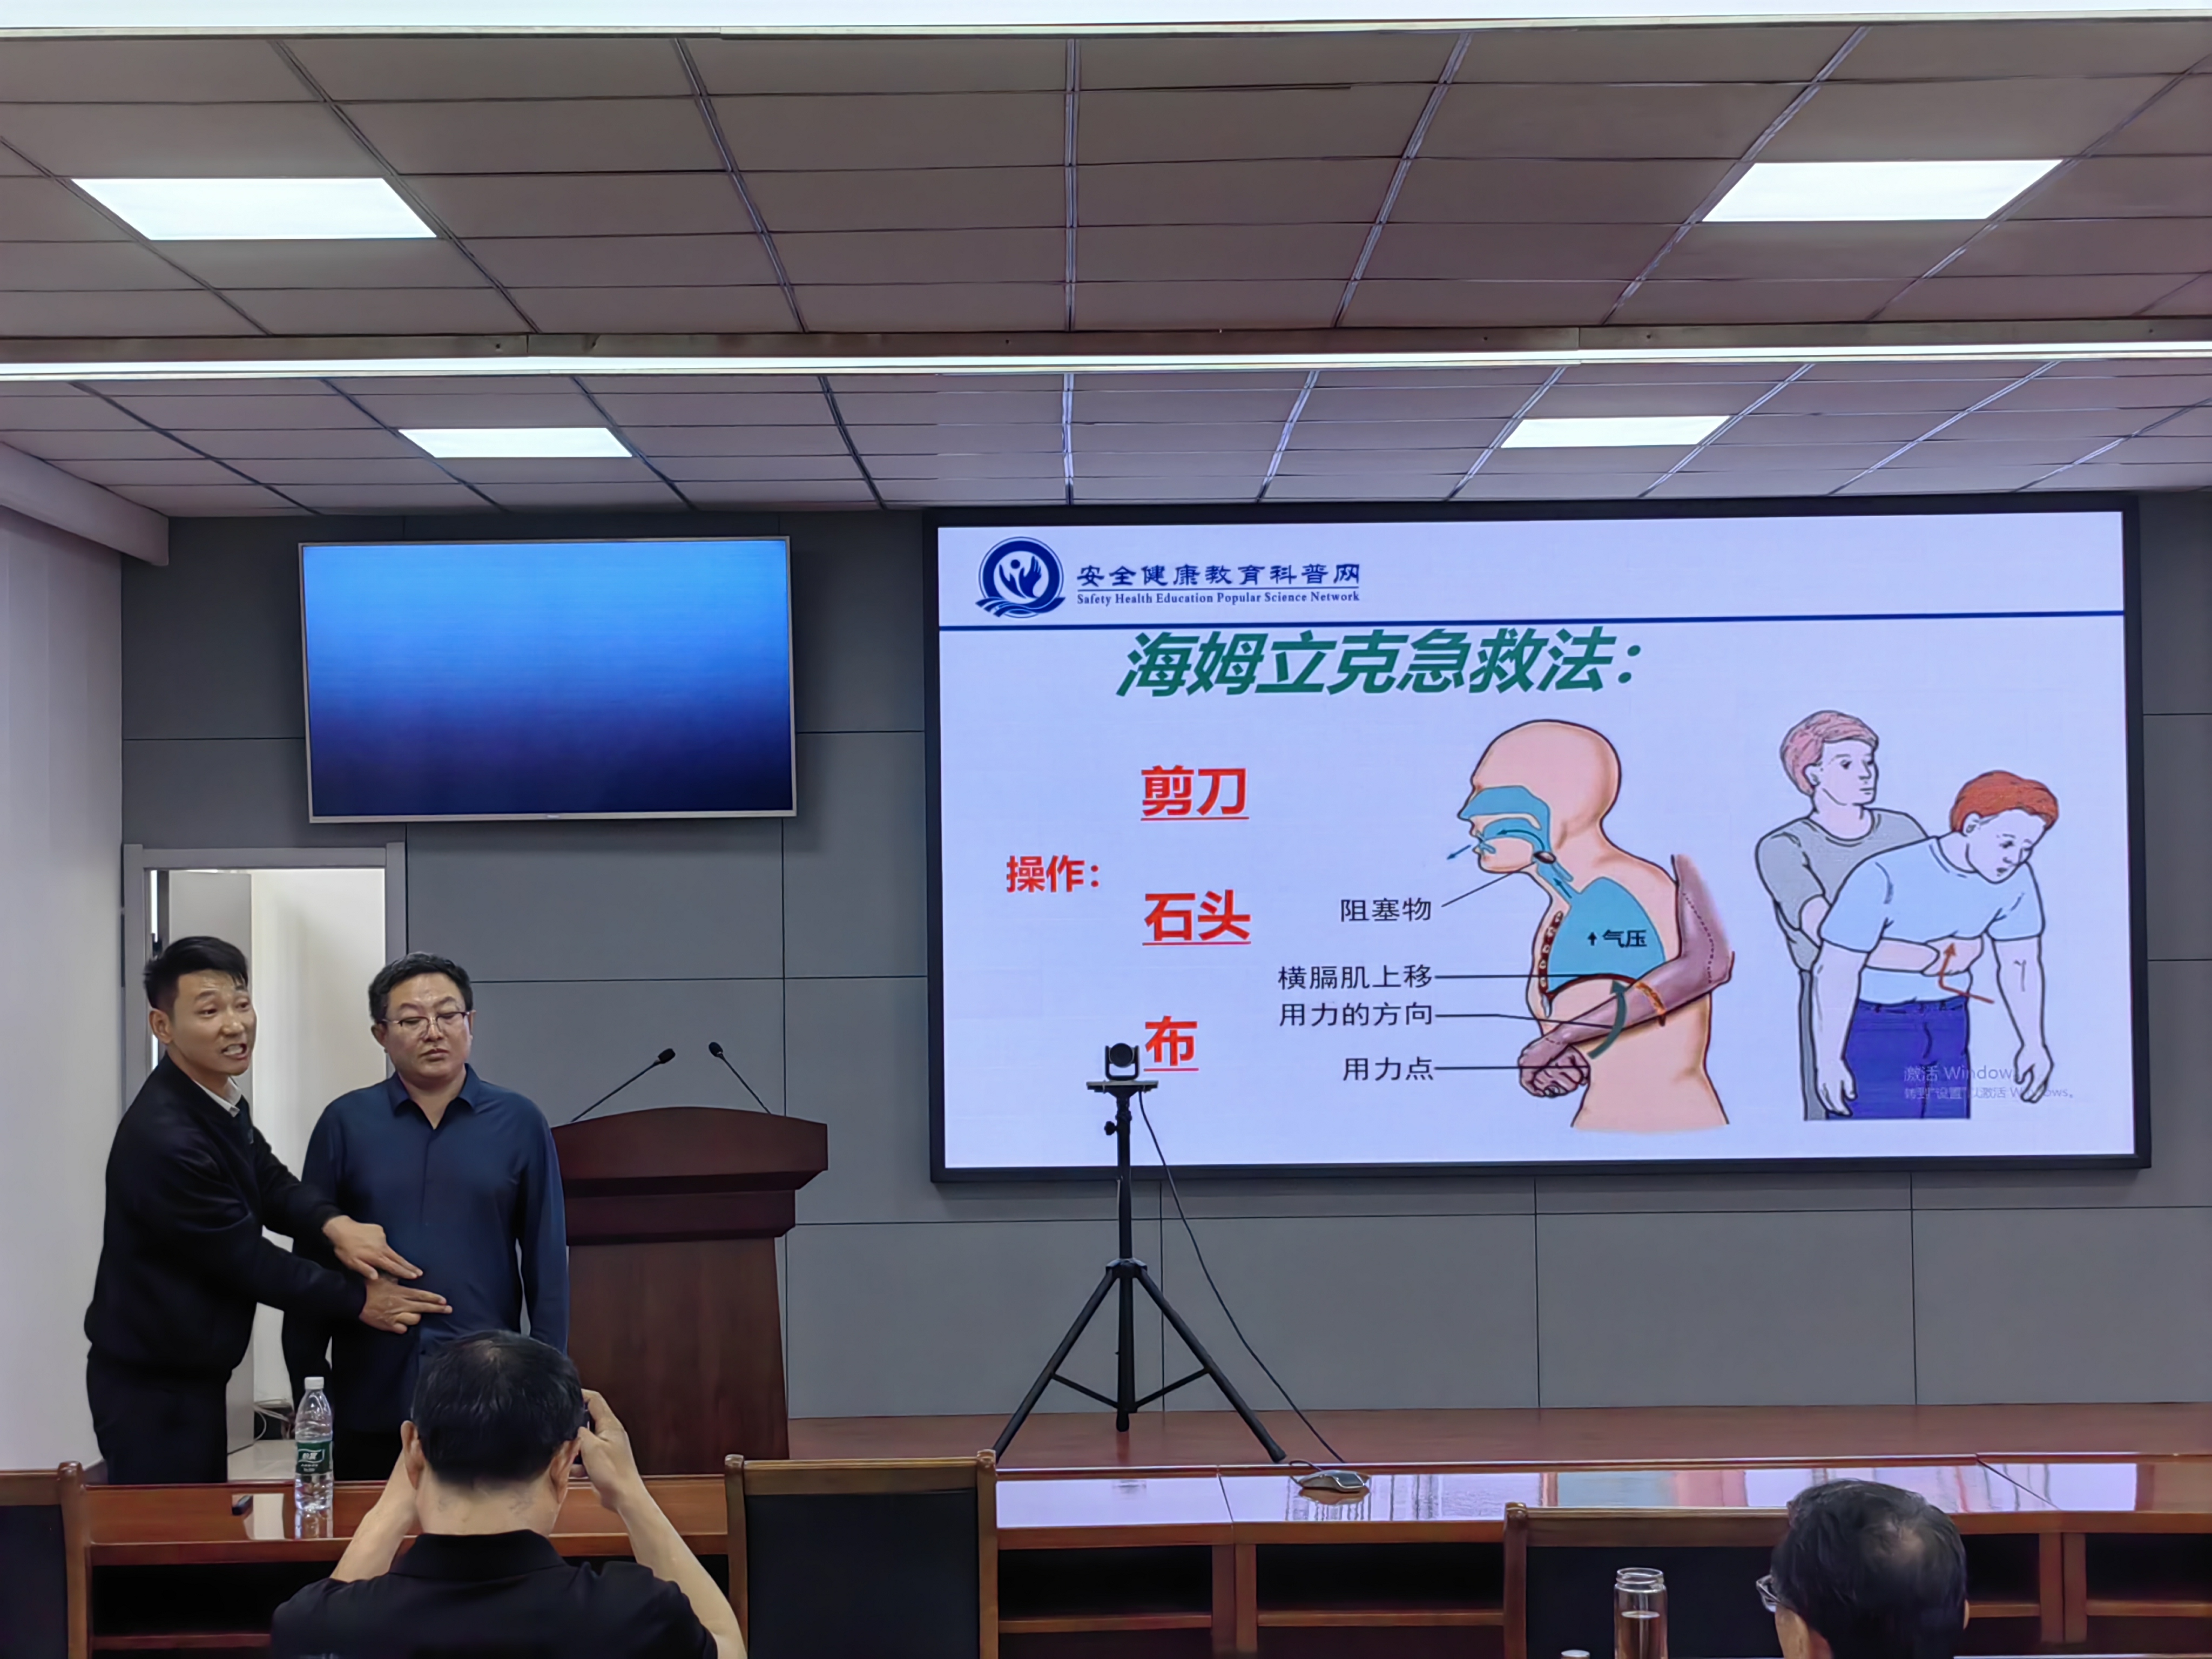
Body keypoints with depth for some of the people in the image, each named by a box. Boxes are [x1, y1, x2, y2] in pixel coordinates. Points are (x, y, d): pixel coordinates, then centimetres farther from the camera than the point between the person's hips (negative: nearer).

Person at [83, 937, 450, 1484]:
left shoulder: (220, 1098, 3)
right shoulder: (163, 1140, -27)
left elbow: (270, 1183, 6)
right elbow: (243, 1257, -20)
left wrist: (335, 1224, -17)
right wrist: (358, 1301, -11)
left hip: (196, 1372, 9)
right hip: (151, 1390, -9)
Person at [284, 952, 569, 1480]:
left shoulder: (520, 1124, 3)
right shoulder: (345, 1124, 3)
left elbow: (547, 1258, 4)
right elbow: (311, 1256, 5)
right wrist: (308, 1383, 2)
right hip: (372, 1393, 1)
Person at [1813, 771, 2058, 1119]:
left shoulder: (2016, 881, -6)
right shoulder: (1885, 877, -23)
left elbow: (2021, 964, 8)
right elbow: (1834, 971, -20)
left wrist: (2033, 1044, 13)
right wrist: (1828, 1060, -19)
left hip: (1947, 1028, 5)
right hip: (1873, 1025, -5)